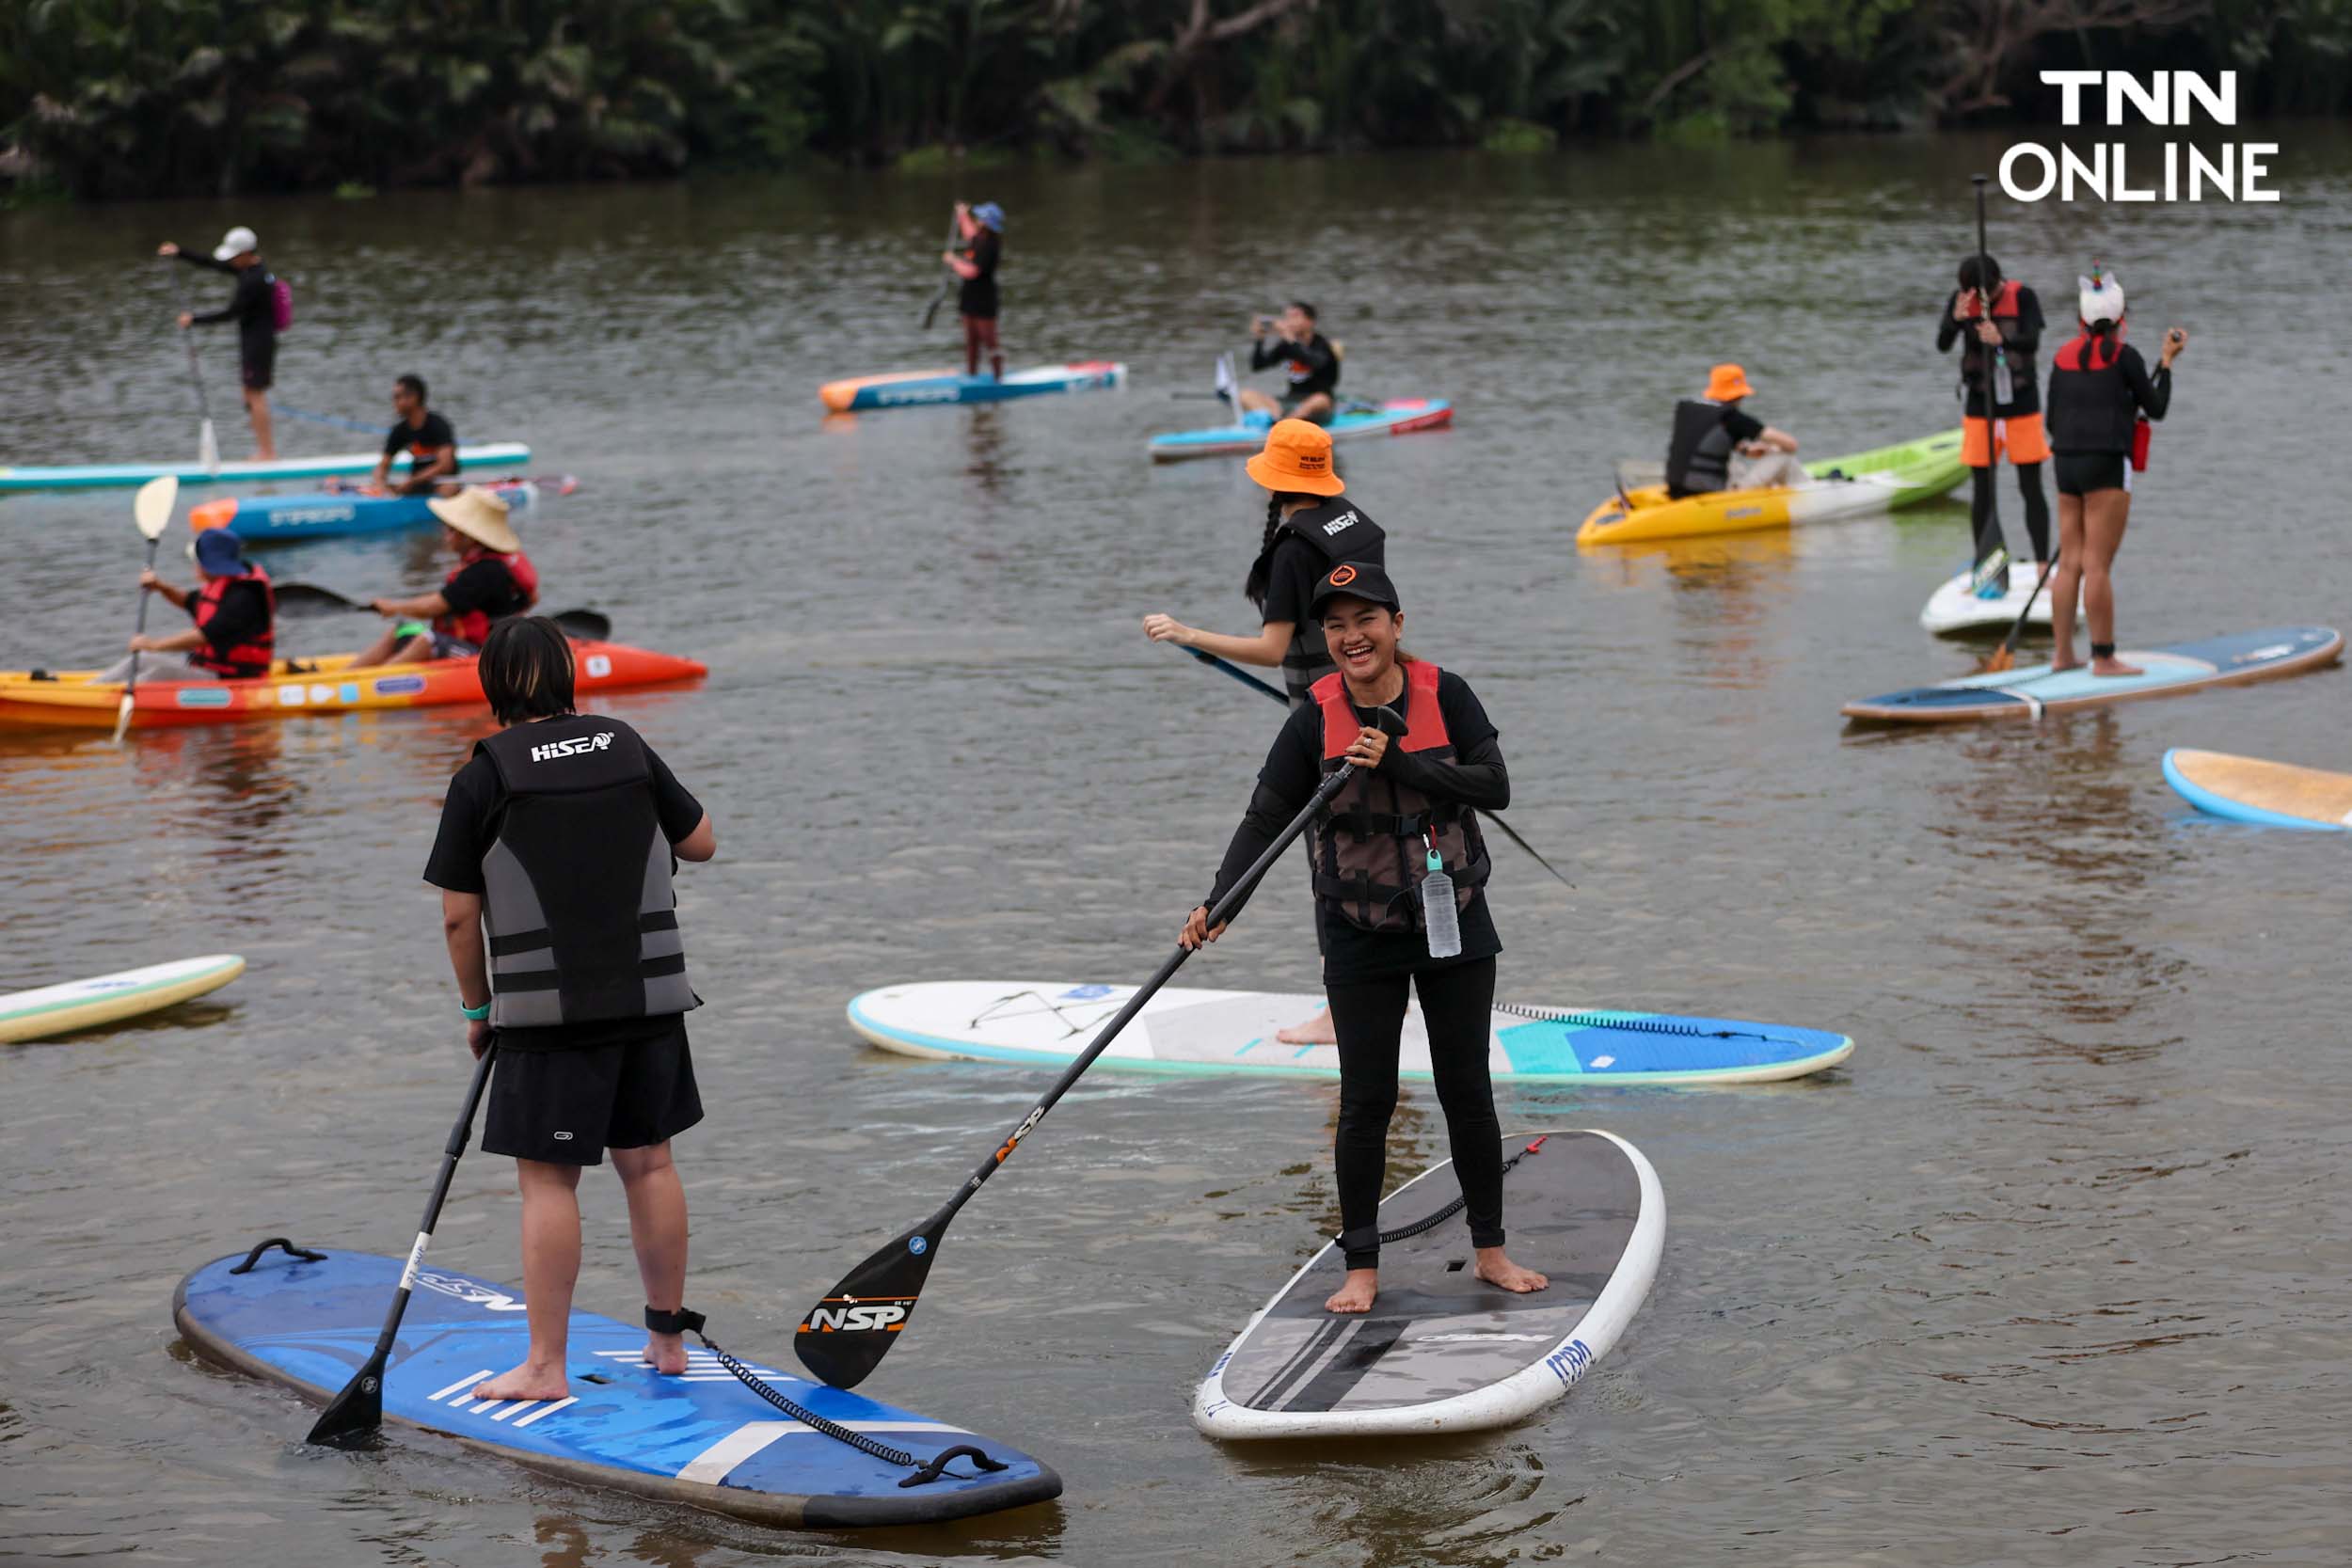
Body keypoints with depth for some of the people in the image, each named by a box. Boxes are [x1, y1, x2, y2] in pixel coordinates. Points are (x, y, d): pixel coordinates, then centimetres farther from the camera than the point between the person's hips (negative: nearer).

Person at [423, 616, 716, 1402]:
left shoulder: (483, 777, -7)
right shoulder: (627, 748, 4)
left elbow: (459, 915, -5)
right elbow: (701, 843, 14)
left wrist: (477, 1007, 8)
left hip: (550, 1007, -4)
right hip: (648, 992, 4)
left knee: (547, 1177, -1)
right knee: (647, 1160, 14)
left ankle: (545, 1365, 0)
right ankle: (667, 1338, 23)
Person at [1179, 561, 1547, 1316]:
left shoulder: (1445, 696, -7)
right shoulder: (1316, 721, -9)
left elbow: (1494, 787, -14)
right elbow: (1264, 820, -9)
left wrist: (1396, 764, -23)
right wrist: (1218, 903, -23)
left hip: (1455, 924, 1)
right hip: (1361, 941, -1)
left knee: (1467, 1092, 8)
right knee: (1366, 1103, 1)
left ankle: (1491, 1252, 21)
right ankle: (1362, 1268, 11)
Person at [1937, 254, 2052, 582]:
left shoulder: (2023, 297, -9)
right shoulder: (1960, 300, -5)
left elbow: (2033, 342, -22)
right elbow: (1942, 345, -15)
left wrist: (2002, 340, -43)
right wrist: (1956, 318, -36)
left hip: (2022, 405, -1)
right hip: (1979, 406, 1)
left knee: (2031, 488, 0)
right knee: (1981, 490, 5)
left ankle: (2042, 569, 5)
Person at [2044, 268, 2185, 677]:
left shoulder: (2063, 357, 9)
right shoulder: (2124, 356, -7)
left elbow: (2053, 421, 13)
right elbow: (2156, 409, 1)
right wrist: (2167, 363, 13)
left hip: (2067, 465, 6)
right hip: (2107, 467, -6)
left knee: (2069, 563, 9)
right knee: (2097, 566, -6)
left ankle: (2062, 653, 11)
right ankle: (2104, 658, -4)